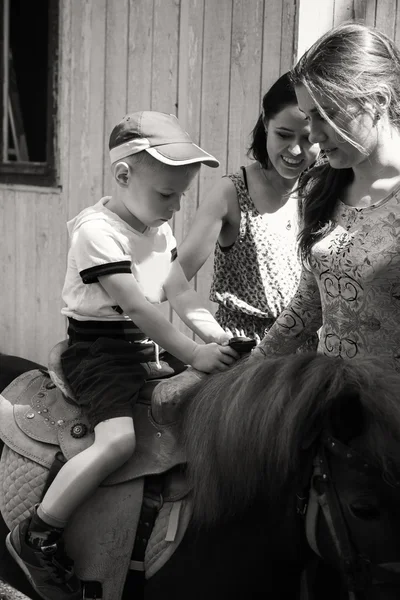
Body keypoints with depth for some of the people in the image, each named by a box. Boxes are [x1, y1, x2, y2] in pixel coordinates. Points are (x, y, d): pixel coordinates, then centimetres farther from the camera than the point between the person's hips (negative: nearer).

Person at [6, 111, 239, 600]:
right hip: (98, 347, -9)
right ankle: (35, 536, -15)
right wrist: (192, 354, -24)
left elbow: (181, 294, 11)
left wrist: (219, 338, -3)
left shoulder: (159, 229, 11)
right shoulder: (97, 229, -16)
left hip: (147, 346, 9)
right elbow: (135, 306, -23)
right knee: (119, 438, -28)